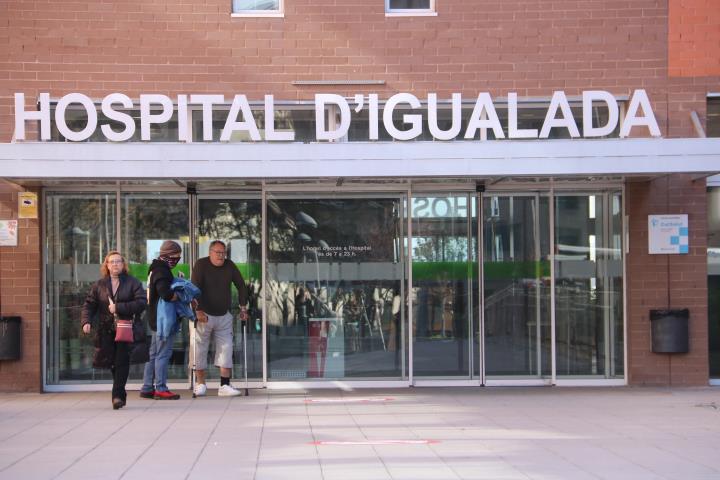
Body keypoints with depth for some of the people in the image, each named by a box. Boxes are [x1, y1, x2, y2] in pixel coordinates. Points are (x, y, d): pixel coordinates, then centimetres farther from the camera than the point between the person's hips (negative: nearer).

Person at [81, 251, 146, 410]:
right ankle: (120, 394, 21)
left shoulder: (132, 283, 2)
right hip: (106, 329, 3)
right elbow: (89, 304, 8)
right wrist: (86, 321, -10)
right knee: (112, 362, 7)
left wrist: (118, 307, -15)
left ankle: (117, 395, -11)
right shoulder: (99, 285, 11)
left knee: (121, 362, -11)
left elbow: (141, 302, -9)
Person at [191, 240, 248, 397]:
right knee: (200, 350, 1)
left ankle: (224, 386, -2)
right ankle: (200, 384, 16)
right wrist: (199, 311, -24)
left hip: (224, 316, 4)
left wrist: (243, 308, 3)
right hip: (204, 315, -4)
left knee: (226, 350, -3)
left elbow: (241, 286, 10)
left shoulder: (229, 266, 3)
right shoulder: (201, 265, -10)